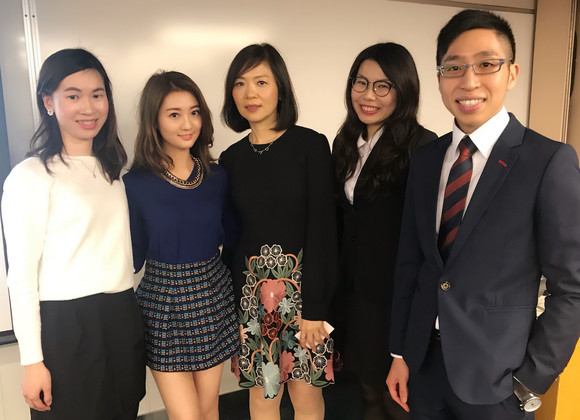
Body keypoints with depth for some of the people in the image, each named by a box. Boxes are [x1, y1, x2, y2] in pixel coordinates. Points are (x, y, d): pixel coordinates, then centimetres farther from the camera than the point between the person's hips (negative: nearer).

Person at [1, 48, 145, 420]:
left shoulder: (113, 169, 11)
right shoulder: (30, 176, -9)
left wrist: (129, 312, 12)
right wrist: (32, 361, -10)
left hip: (123, 319, 6)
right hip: (65, 326, -6)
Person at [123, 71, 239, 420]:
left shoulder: (217, 177, 0)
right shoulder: (135, 184, -10)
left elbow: (230, 238, 6)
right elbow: (133, 257, -6)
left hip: (213, 300, 3)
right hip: (163, 304, -3)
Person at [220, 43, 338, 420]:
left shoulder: (310, 145, -5)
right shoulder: (232, 158, 6)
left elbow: (322, 227, -9)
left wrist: (315, 307, -12)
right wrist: (234, 311, 5)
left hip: (305, 281, -3)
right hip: (252, 289, 3)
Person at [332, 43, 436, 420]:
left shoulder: (422, 147, -17)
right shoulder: (346, 143, 5)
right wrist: (338, 283, 10)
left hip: (399, 294, -6)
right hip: (354, 289, 6)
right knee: (370, 389, 23)